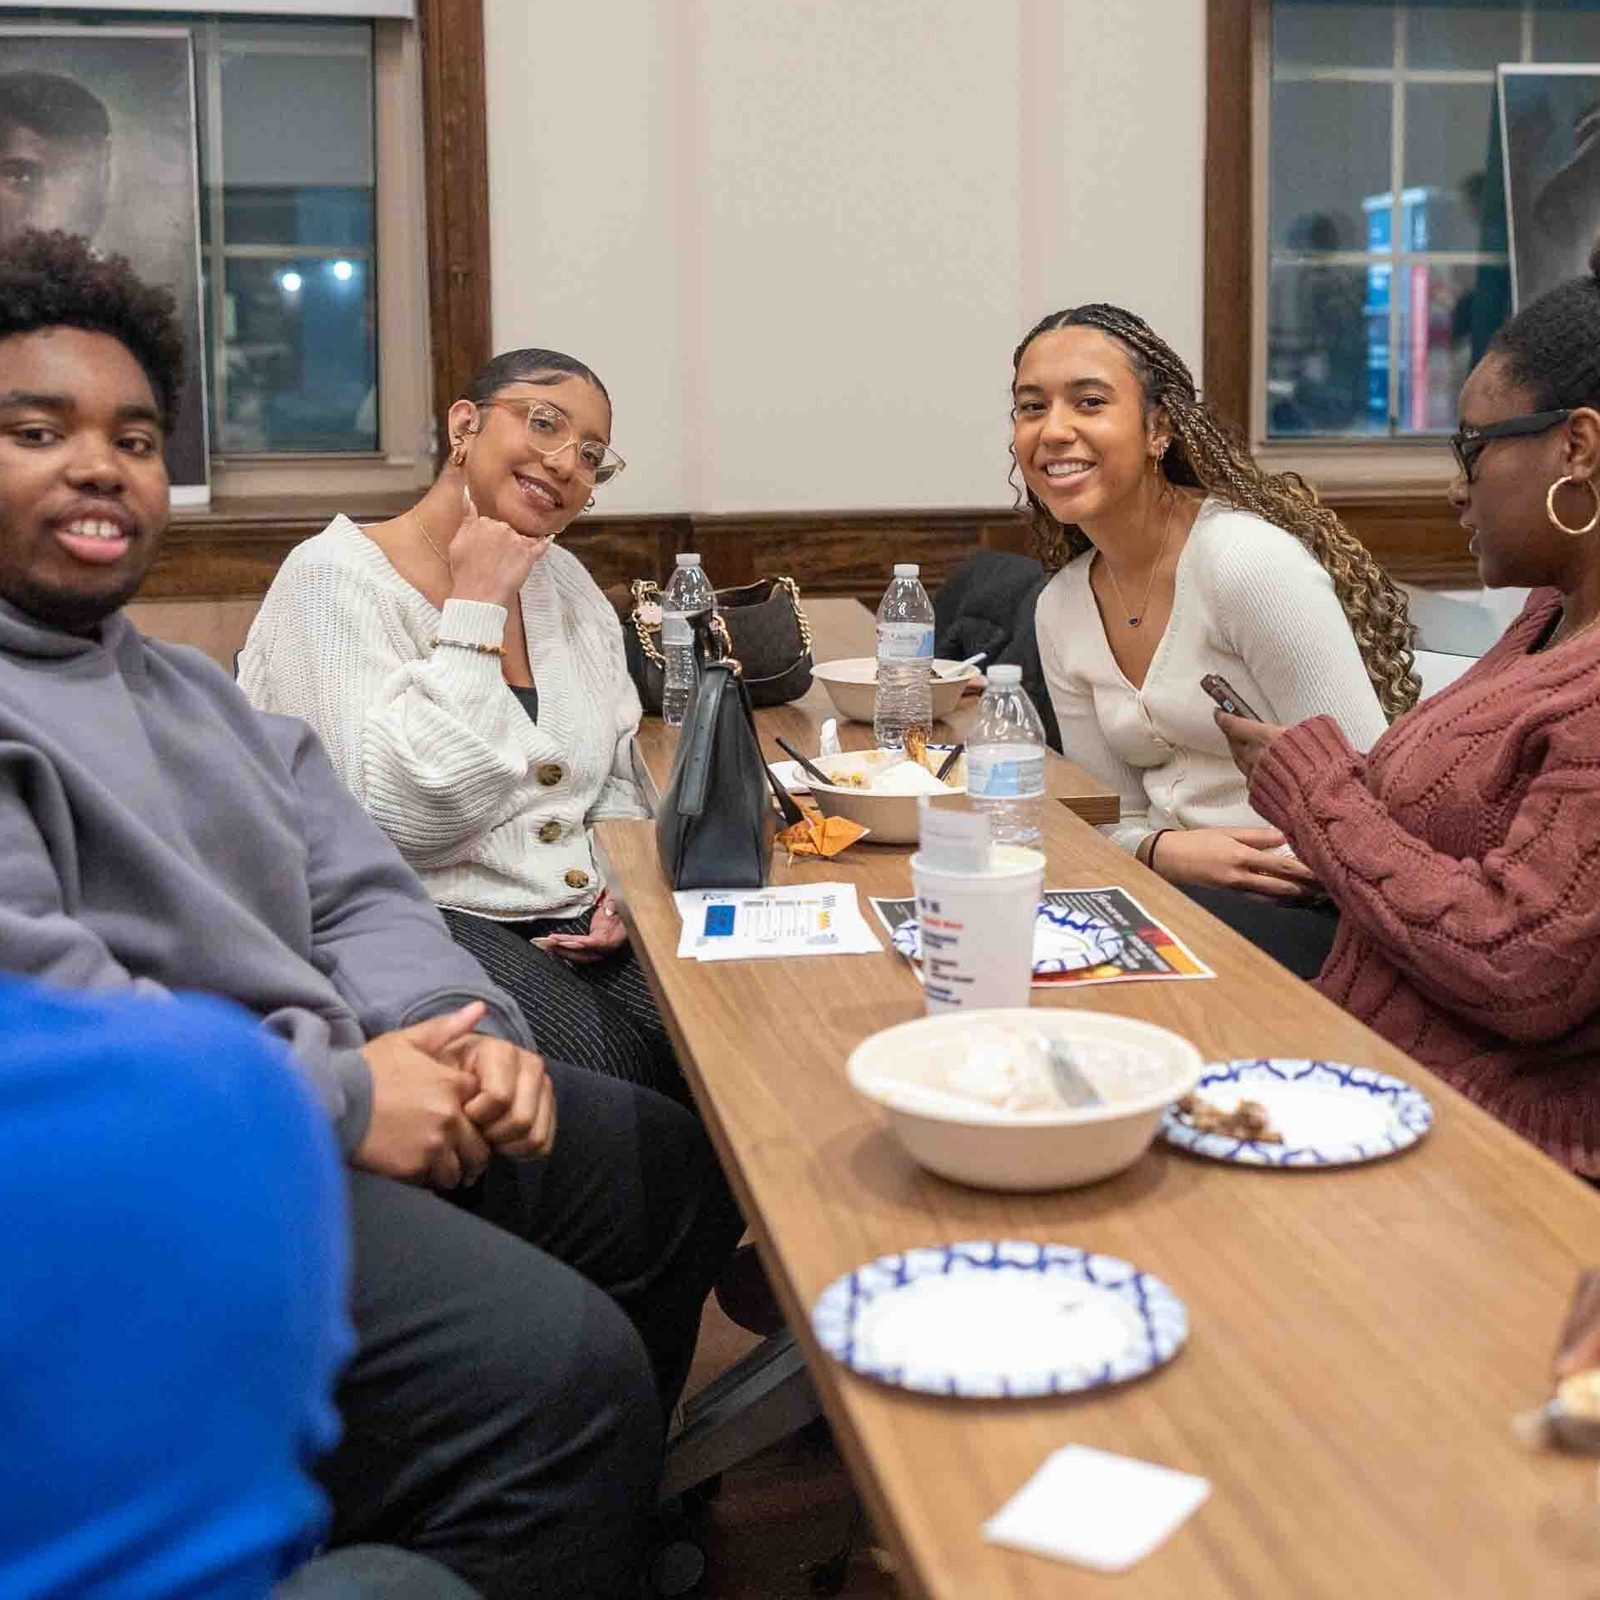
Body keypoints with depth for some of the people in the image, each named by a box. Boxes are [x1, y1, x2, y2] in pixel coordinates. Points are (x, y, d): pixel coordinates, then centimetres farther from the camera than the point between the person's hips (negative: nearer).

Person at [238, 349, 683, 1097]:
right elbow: (402, 816, -20)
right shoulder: (336, 576, -8)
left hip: (580, 923, 6)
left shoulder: (567, 583, 15)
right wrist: (476, 608, -15)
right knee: (600, 1063, -29)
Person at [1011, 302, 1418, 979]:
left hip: (1302, 916, -6)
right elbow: (1124, 818, 11)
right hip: (1171, 886, 6)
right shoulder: (1059, 611, 7)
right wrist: (1164, 852, -11)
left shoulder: (1252, 561, -15)